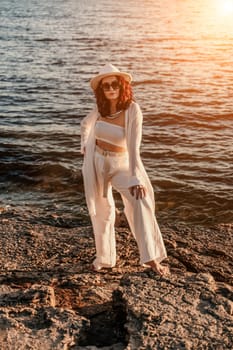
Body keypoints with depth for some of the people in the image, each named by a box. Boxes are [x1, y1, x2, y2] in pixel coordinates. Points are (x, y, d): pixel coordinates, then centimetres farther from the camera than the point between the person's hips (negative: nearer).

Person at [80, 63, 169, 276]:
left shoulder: (133, 110, -18)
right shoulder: (100, 108, -5)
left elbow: (134, 146, -26)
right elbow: (85, 124, 18)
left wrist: (135, 178, -33)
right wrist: (85, 146, 10)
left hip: (120, 164, -3)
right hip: (96, 162, 4)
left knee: (139, 202, -23)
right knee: (102, 211, 10)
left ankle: (151, 258, -17)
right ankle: (104, 258, 27)